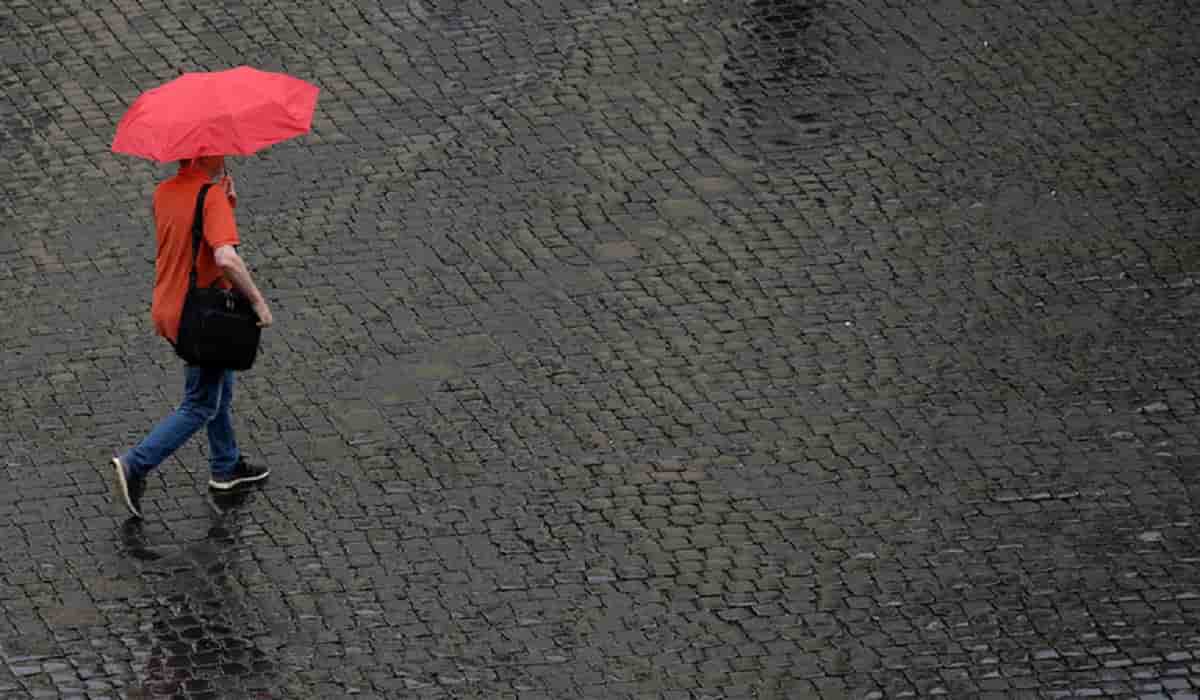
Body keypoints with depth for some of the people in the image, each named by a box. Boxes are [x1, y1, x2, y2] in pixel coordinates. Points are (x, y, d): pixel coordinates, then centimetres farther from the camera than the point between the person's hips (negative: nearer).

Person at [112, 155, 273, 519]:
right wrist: (257, 301, -24)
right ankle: (135, 466, -1)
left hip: (167, 309, 8)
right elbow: (226, 258, -36)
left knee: (220, 388, 26)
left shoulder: (163, 192, 1)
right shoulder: (211, 197, -25)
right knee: (200, 407, 6)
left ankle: (226, 467, 38)